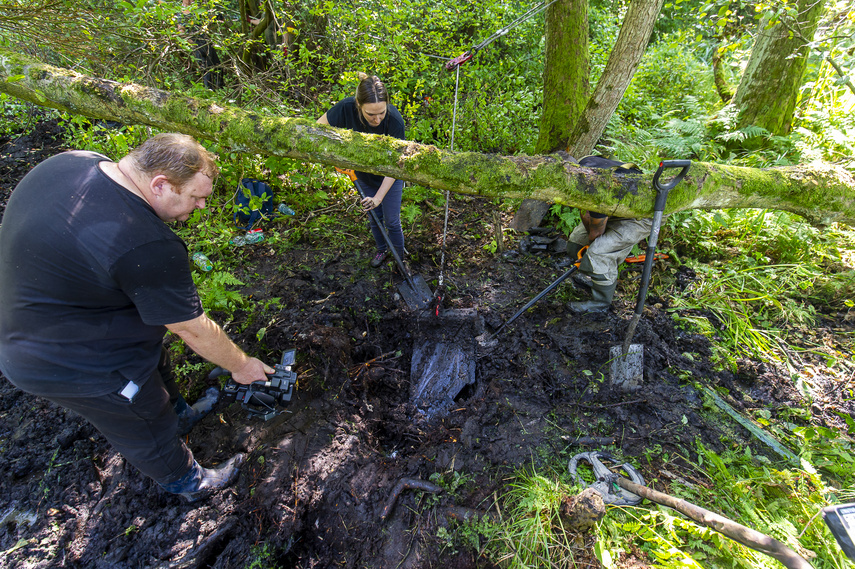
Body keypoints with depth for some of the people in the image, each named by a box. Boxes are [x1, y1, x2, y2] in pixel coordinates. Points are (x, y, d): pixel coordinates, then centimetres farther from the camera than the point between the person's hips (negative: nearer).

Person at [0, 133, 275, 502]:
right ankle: (187, 482, 43)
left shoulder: (69, 161, -10)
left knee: (153, 364, 31)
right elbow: (194, 331, -26)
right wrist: (240, 365, -10)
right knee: (146, 430, 16)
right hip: (77, 366, -9)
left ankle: (179, 413, 60)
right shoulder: (146, 248, -37)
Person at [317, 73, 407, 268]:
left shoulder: (394, 120, -35)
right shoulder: (347, 108, -29)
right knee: (374, 217, 19)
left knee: (391, 221, 5)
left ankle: (399, 258, 29)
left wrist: (379, 197, -31)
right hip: (365, 174, 3)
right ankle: (381, 250, 45)